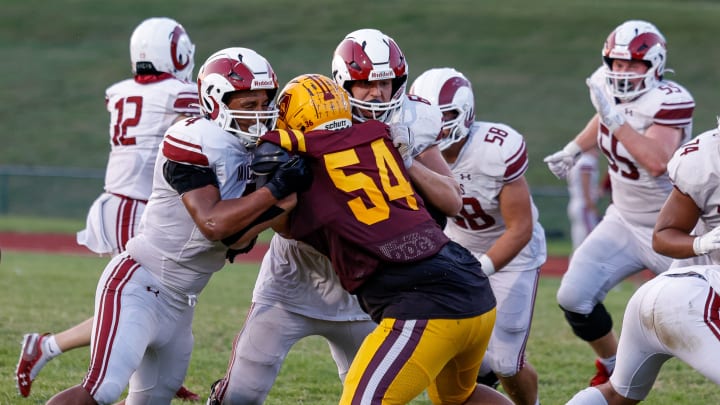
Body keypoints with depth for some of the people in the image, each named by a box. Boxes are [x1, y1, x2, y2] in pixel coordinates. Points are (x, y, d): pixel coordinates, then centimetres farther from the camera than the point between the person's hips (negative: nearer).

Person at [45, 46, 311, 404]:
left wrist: (277, 208, -15)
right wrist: (274, 190, -26)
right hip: (137, 285, -9)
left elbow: (235, 241, 1)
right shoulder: (192, 142, -17)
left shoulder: (256, 153, 7)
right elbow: (213, 223, -26)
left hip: (180, 303, 9)